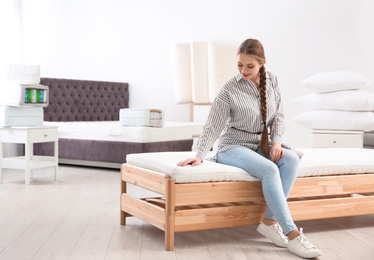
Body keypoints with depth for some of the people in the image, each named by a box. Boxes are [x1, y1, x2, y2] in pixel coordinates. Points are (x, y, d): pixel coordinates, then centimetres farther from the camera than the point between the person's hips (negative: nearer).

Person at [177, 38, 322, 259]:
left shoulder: (271, 81, 2)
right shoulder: (230, 89, -12)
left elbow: (278, 116, 9)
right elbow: (213, 126, -11)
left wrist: (276, 140, -8)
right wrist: (200, 155, -22)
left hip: (260, 146, 5)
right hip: (233, 147, -5)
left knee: (291, 158, -26)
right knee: (269, 170, -33)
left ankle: (270, 221, -24)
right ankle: (292, 234, -31)